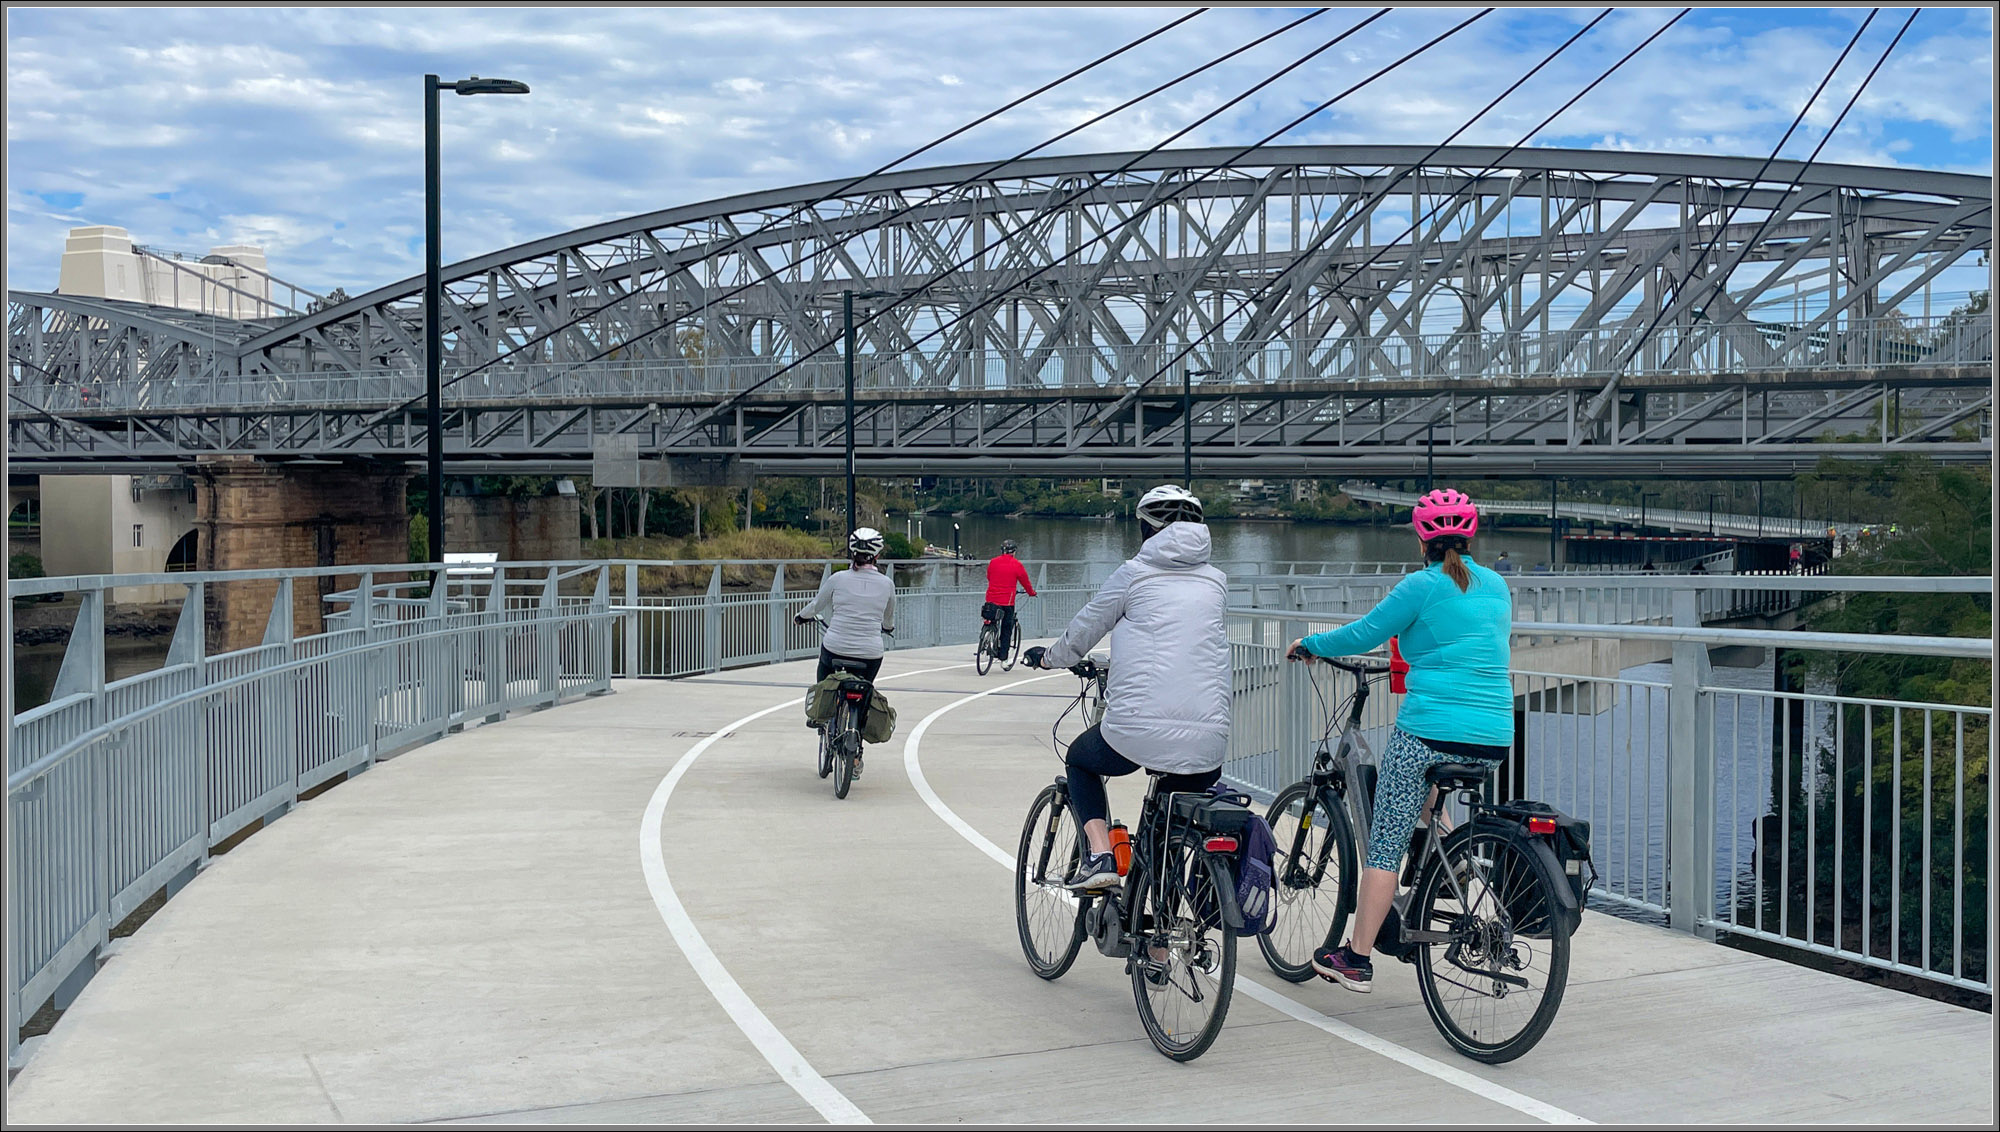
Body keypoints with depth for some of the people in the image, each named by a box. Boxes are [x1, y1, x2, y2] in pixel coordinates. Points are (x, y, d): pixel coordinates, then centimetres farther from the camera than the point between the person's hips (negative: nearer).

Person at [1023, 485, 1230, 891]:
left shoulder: (1134, 573, 4)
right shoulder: (1216, 582, 14)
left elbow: (1083, 630, 14)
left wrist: (1048, 657, 35)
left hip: (1137, 730, -3)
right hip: (1207, 743, 3)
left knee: (1080, 761, 28)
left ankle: (1099, 855, 8)